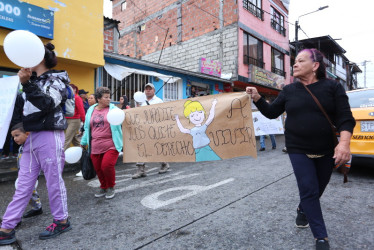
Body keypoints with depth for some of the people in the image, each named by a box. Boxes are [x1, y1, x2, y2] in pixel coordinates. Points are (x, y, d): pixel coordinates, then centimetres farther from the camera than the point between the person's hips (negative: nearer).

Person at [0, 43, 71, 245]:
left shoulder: (56, 79, -3)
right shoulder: (33, 80, 18)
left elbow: (47, 104, -19)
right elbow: (25, 109, 24)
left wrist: (27, 84, -25)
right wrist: (19, 130, 10)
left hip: (49, 137, -7)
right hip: (31, 137, 8)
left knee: (54, 181, 2)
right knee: (23, 185, 10)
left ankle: (61, 221, 18)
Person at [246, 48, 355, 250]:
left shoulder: (332, 87, -3)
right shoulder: (289, 90, 4)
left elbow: (345, 117, -9)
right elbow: (272, 113, 7)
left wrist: (344, 143, -24)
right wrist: (257, 98, -7)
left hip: (326, 151, 1)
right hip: (298, 150, 0)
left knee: (318, 188, 16)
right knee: (309, 190, -5)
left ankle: (303, 209, 47)